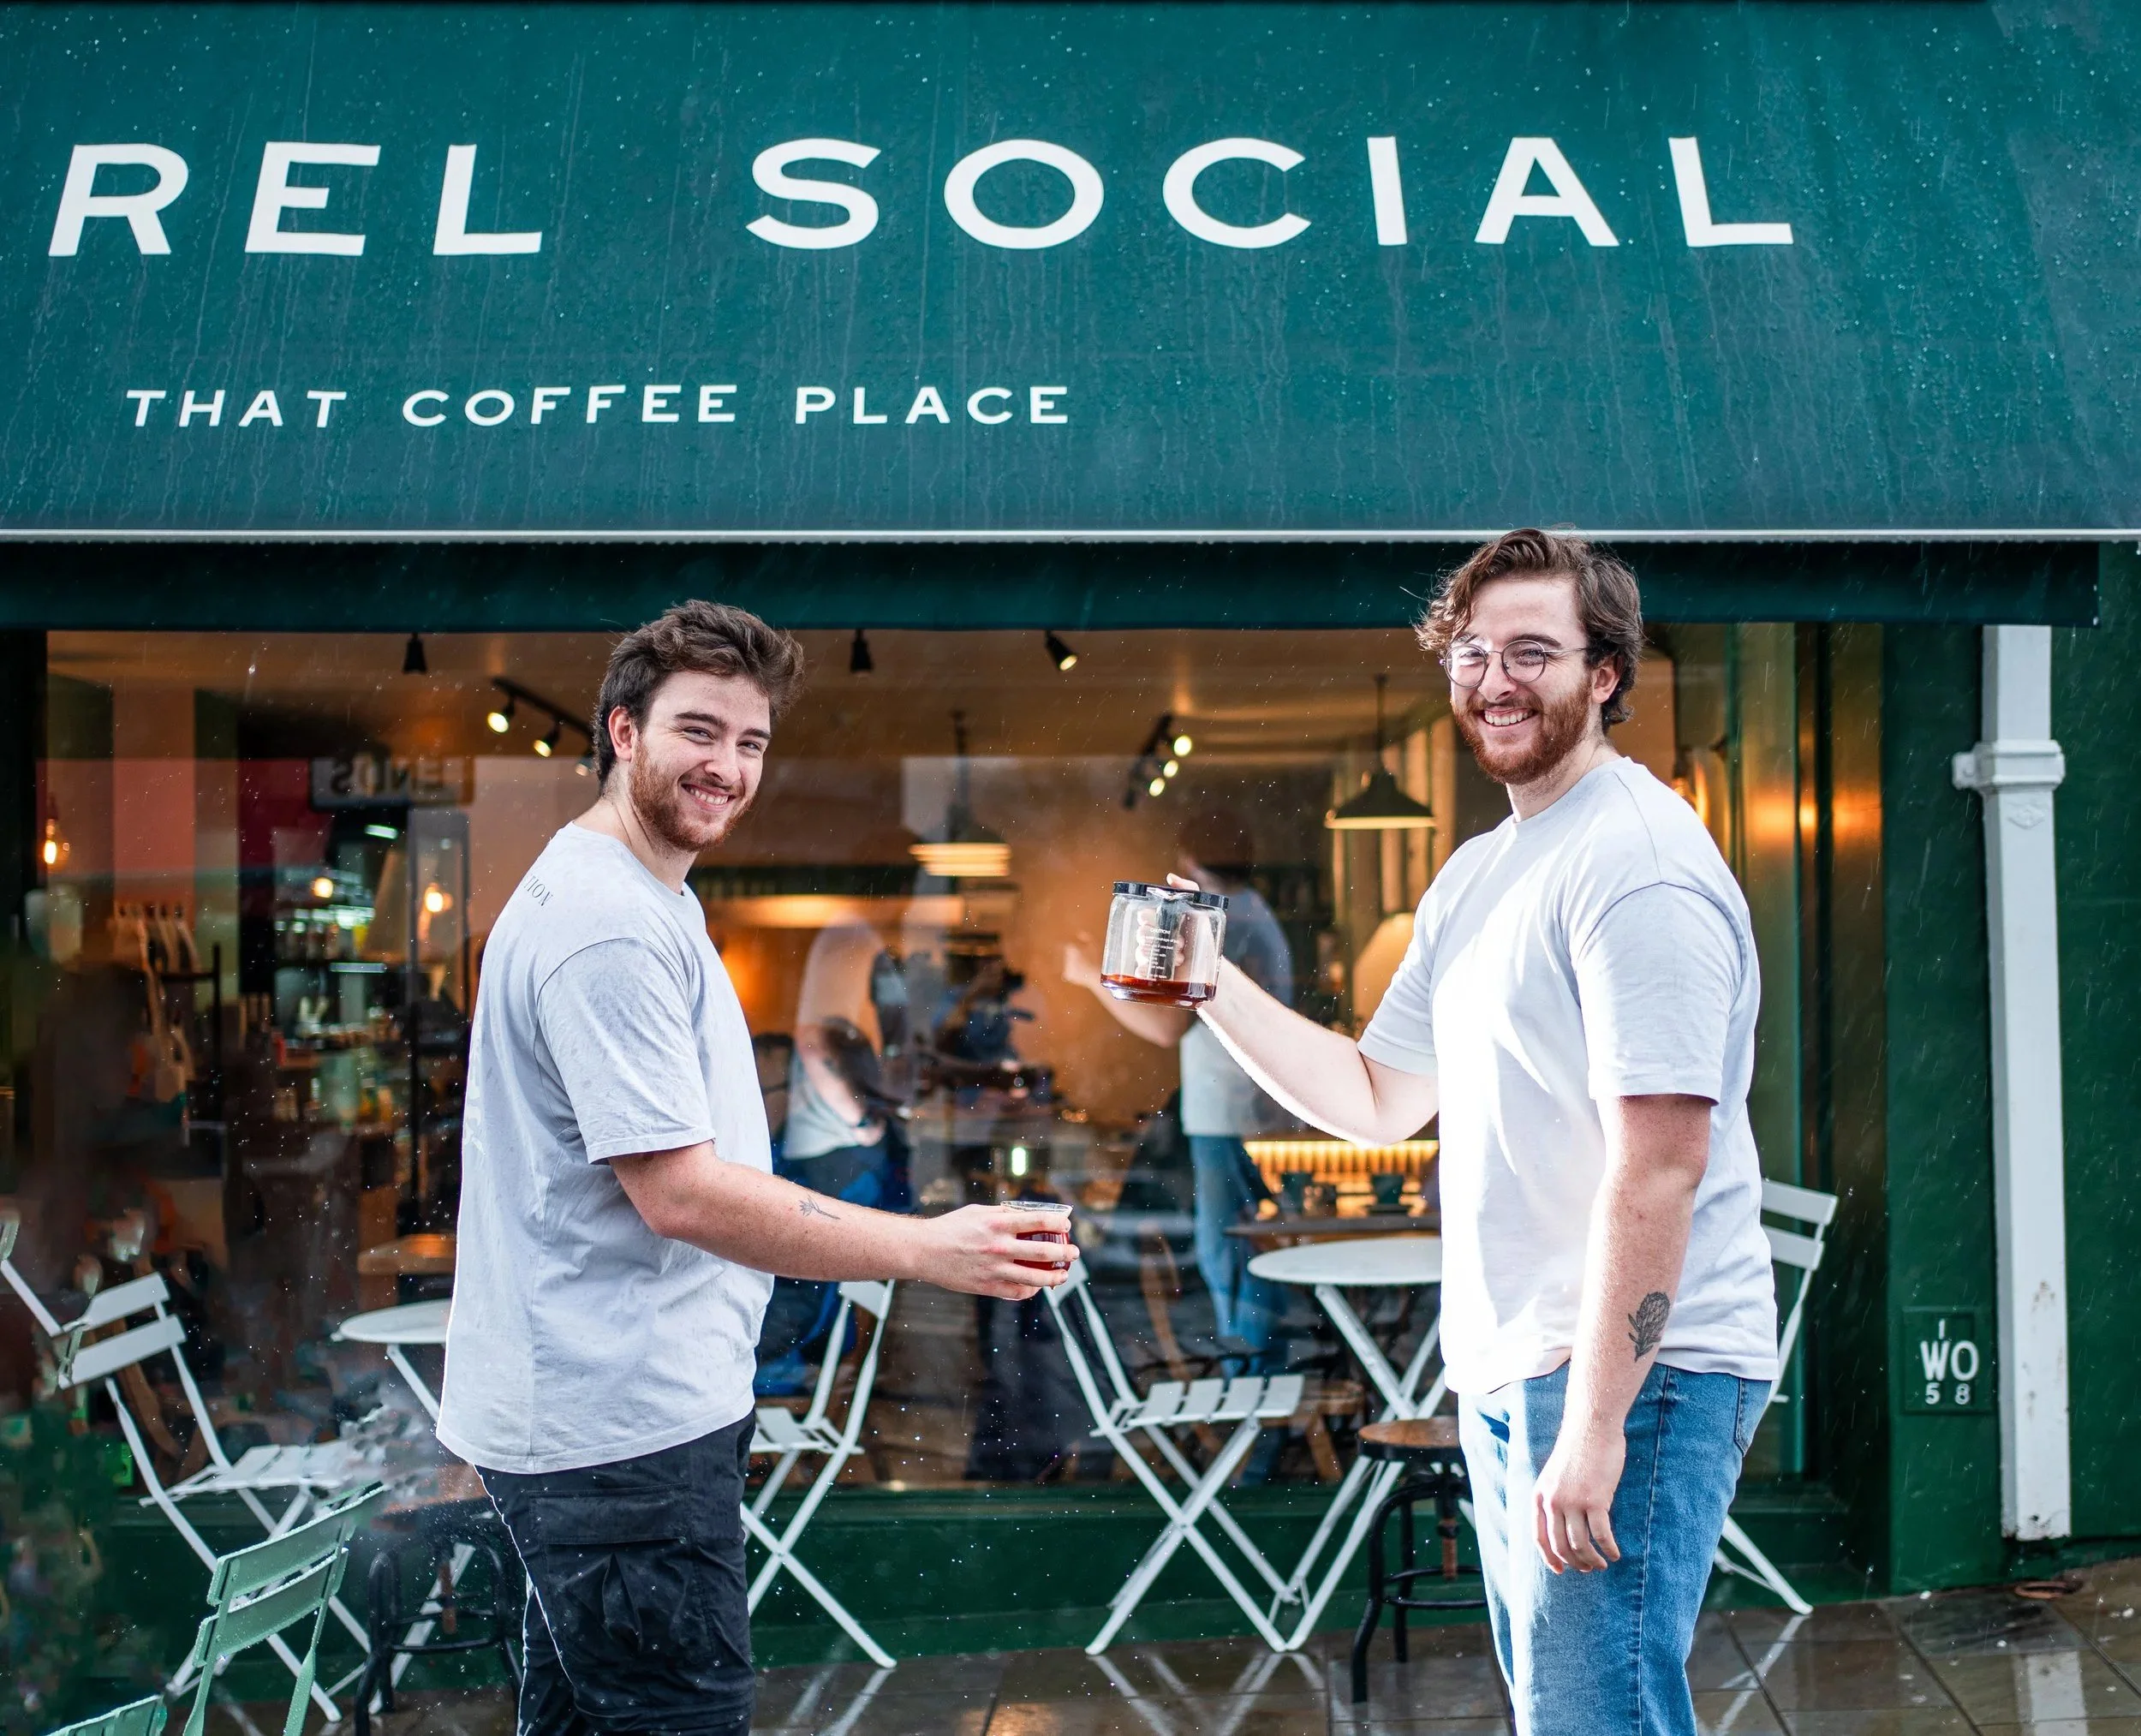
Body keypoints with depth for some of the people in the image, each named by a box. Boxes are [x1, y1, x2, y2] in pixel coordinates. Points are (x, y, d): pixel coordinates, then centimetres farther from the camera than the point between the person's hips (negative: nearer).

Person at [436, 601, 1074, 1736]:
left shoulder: (635, 897, 15)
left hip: (592, 1416, 11)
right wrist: (923, 1249, -26)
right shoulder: (609, 926, -19)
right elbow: (679, 1193, -24)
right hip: (621, 1430, -11)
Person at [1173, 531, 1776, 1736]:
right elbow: (1379, 1100, 18)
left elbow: (1659, 1168, -21)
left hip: (1632, 1370, -9)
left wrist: (1595, 1423, -24)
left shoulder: (1636, 860, -15)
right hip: (1507, 1368, 10)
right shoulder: (1477, 876, 15)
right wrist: (1214, 988, 6)